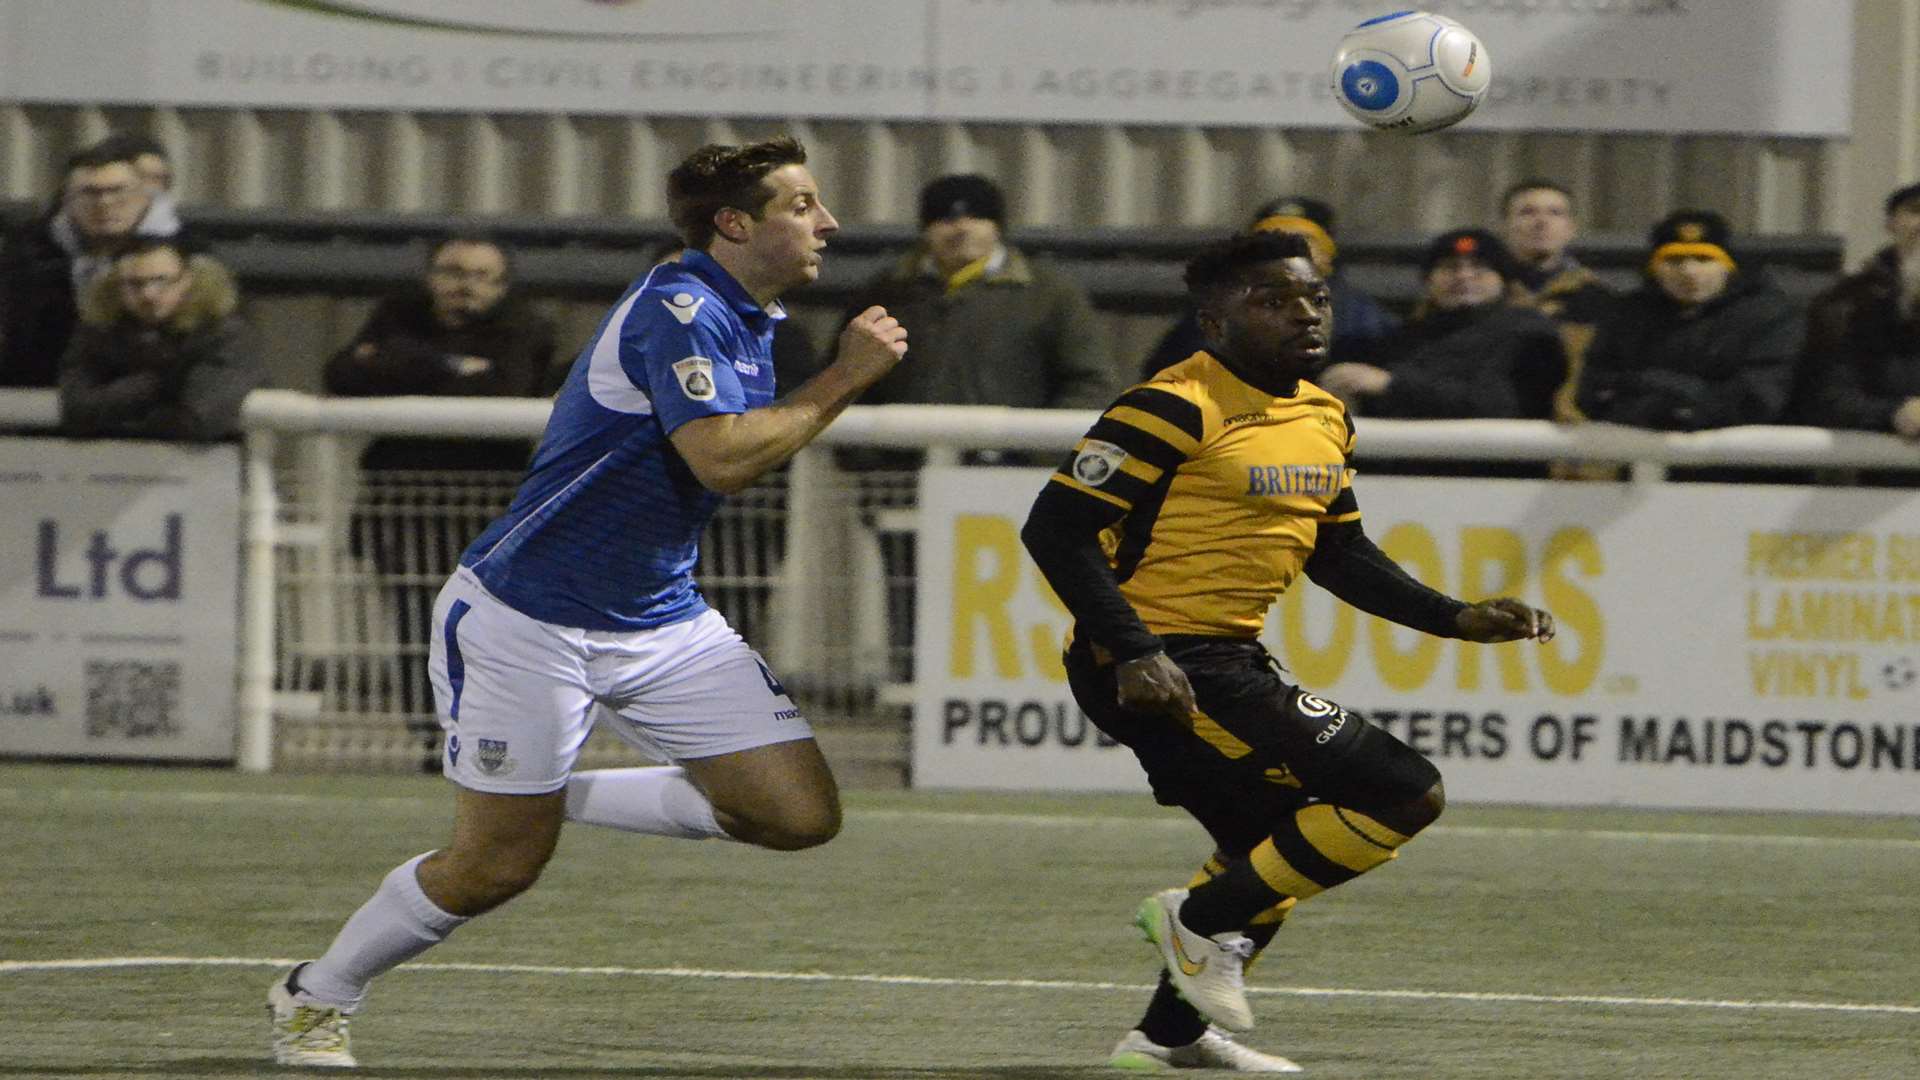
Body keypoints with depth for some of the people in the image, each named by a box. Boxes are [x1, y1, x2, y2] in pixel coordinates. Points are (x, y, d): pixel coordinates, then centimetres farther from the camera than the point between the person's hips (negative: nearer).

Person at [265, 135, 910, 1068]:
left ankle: (566, 796, 11)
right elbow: (722, 458, -32)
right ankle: (314, 998, 22)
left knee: (800, 813, -6)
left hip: (660, 623, 9)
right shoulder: (677, 310, -19)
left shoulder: (745, 321, 9)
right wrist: (843, 380, -23)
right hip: (528, 616, -8)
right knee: (496, 865, -1)